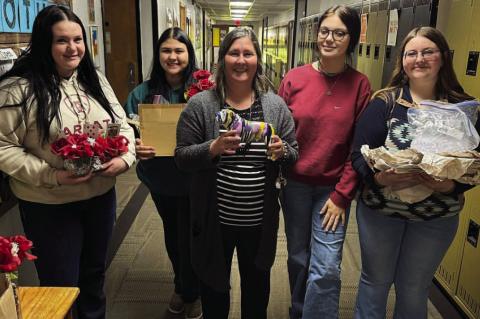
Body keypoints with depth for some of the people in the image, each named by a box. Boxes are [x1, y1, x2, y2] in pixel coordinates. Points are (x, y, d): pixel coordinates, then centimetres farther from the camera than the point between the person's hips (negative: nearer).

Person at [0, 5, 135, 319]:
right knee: (61, 285, 12)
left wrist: (125, 157, -11)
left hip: (102, 196, 5)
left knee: (95, 273, 24)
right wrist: (51, 176, -23)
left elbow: (122, 124, 8)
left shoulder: (95, 80, 3)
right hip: (49, 206, -5)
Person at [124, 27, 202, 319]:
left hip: (192, 180, -3)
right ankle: (182, 285, 49)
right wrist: (135, 147, -23)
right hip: (159, 180, 3)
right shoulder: (142, 93, -4)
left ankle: (191, 293, 38)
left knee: (190, 237, 11)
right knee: (172, 235, 22)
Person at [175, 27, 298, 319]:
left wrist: (281, 151, -18)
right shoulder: (200, 104, -7)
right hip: (215, 220, -1)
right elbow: (182, 158, -8)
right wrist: (213, 148, -26)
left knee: (257, 286, 23)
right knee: (214, 284, 19)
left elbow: (294, 153, 4)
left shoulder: (276, 105, -1)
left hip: (260, 221, 2)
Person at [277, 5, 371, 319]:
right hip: (295, 184, 2)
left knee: (326, 269, -4)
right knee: (298, 259, 15)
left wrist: (341, 195, -9)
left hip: (334, 188, -1)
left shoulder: (360, 84, -5)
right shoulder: (295, 78, -3)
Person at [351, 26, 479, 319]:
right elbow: (359, 154, -9)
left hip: (437, 217, 1)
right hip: (380, 209, -1)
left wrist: (451, 185, -22)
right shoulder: (384, 102, -8)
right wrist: (380, 178, -28)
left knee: (414, 288, 19)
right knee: (375, 280, 17)